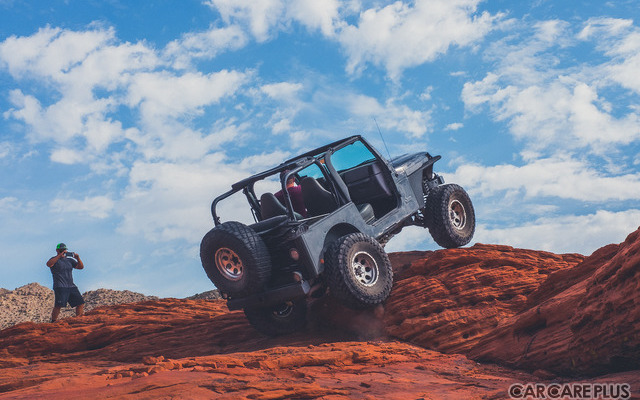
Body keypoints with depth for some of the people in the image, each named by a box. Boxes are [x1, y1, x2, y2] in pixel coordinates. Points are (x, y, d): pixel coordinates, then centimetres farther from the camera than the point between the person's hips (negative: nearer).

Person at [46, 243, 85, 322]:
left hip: (71, 286, 6)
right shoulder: (55, 260, 4)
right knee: (58, 305, -18)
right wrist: (60, 256, -25)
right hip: (60, 287, -6)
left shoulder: (69, 260, 21)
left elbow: (81, 267, 16)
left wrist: (78, 258, -3)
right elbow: (48, 264, -19)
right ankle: (53, 322, -11)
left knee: (81, 303, 0)